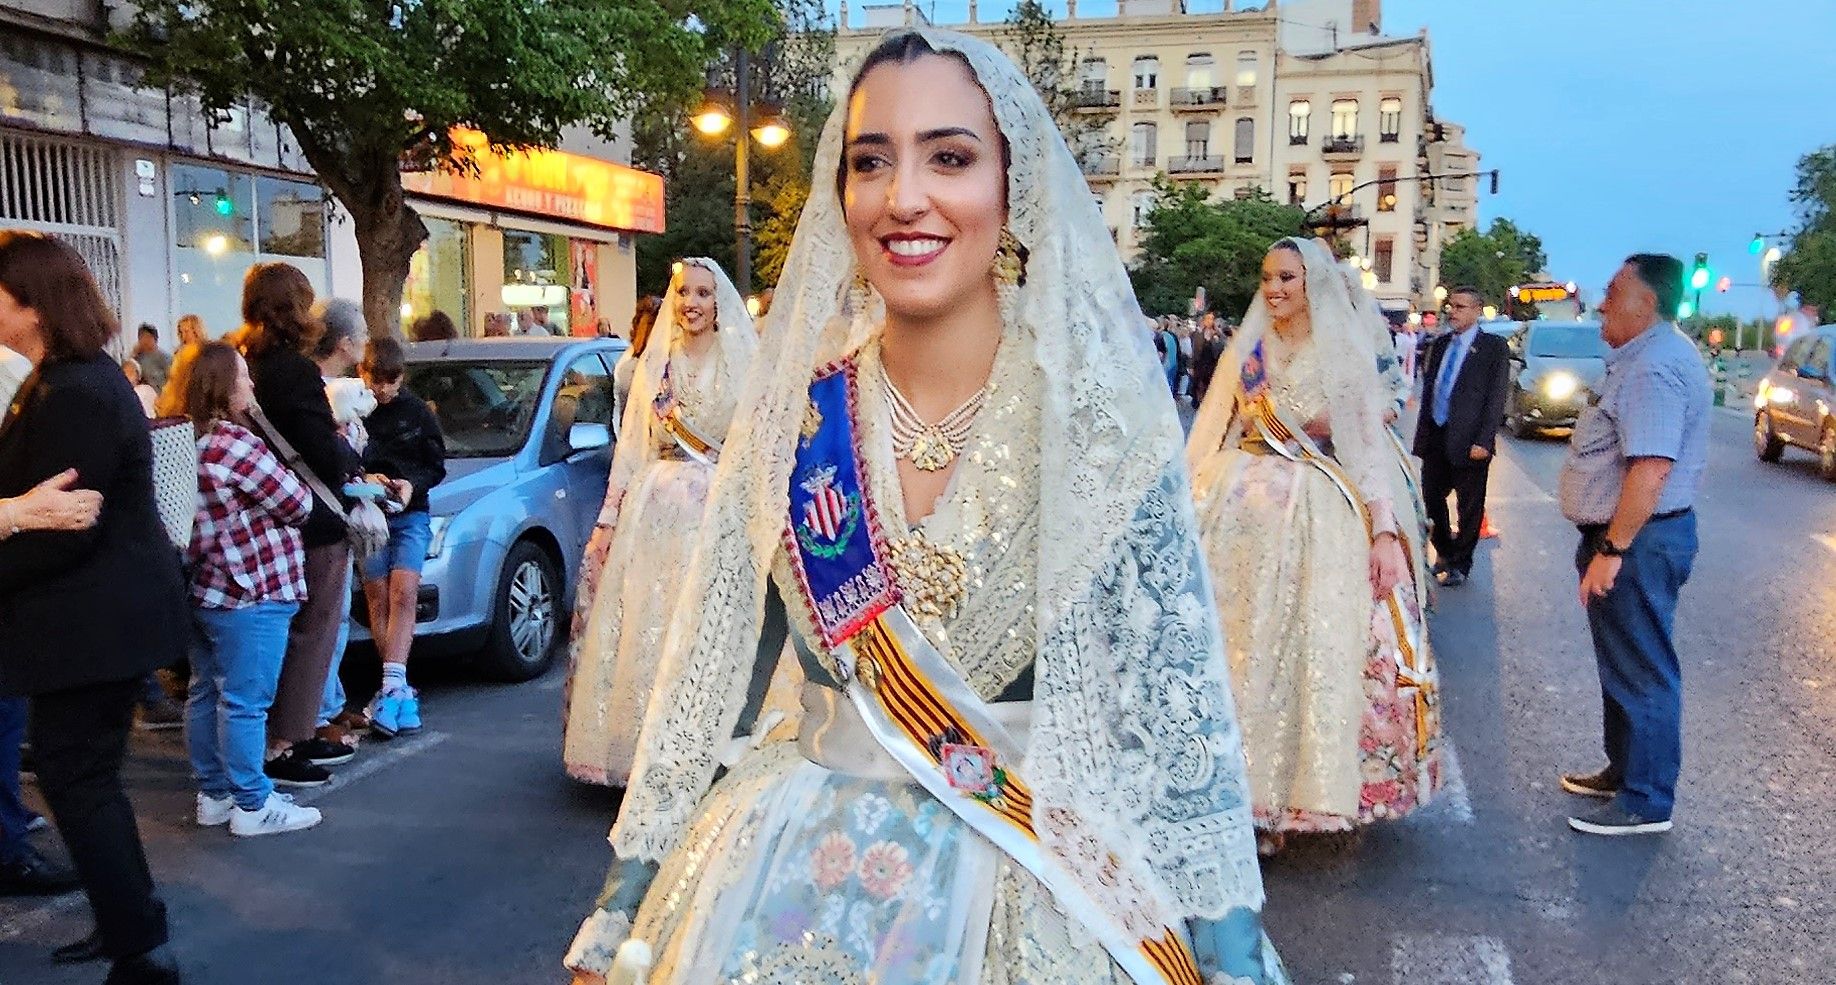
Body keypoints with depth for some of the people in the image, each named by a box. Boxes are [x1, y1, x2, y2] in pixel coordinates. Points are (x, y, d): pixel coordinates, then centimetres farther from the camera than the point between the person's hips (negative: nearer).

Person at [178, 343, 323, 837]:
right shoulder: (236, 444, -19)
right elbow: (298, 504, -12)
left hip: (202, 589, 9)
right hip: (248, 595, -9)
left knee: (206, 694, 16)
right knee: (245, 702, -2)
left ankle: (213, 794, 27)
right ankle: (253, 805, 6)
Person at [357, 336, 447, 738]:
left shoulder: (415, 411, 4)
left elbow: (437, 463, 8)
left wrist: (412, 483, -11)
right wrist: (362, 479, -18)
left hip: (411, 515, 0)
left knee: (403, 593, -15)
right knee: (379, 601, -1)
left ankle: (391, 685, -20)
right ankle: (399, 690, 4)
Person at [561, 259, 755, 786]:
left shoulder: (743, 365, 2)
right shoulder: (655, 362, 13)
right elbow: (631, 446, 13)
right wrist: (608, 519, 8)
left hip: (718, 510, -3)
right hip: (652, 509, 4)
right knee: (641, 628, 1)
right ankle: (644, 746, 11)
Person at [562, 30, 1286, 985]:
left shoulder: (1099, 411, -13)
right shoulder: (792, 410, -6)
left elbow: (1182, 700, -11)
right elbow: (705, 667, 0)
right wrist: (622, 905, 3)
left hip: (1044, 891, -2)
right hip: (802, 879, 2)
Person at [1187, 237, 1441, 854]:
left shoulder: (1345, 355, 2)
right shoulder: (1246, 349, 10)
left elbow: (1369, 445, -3)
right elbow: (1209, 434, 10)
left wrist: (1385, 530, -11)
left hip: (1316, 516, -2)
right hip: (1241, 509, 3)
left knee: (1308, 651, 0)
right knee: (1234, 644, 3)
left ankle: (1287, 791, 12)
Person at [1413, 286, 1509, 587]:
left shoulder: (1494, 347, -5)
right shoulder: (1440, 345, 12)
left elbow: (1496, 397, -9)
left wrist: (1483, 441, -15)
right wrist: (1422, 434, 9)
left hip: (1468, 441, -5)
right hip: (1435, 438, 6)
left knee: (1470, 507, 5)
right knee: (1431, 499, 12)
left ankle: (1460, 565, 18)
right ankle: (1444, 553, 31)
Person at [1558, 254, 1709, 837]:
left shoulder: (1655, 367, -21)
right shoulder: (1644, 358, 15)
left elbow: (1652, 466, -29)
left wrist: (1612, 549, -28)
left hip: (1639, 539, -11)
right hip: (1629, 535, 11)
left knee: (1641, 672, -3)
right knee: (1622, 663, 20)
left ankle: (1647, 803, 7)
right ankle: (1623, 770, 34)